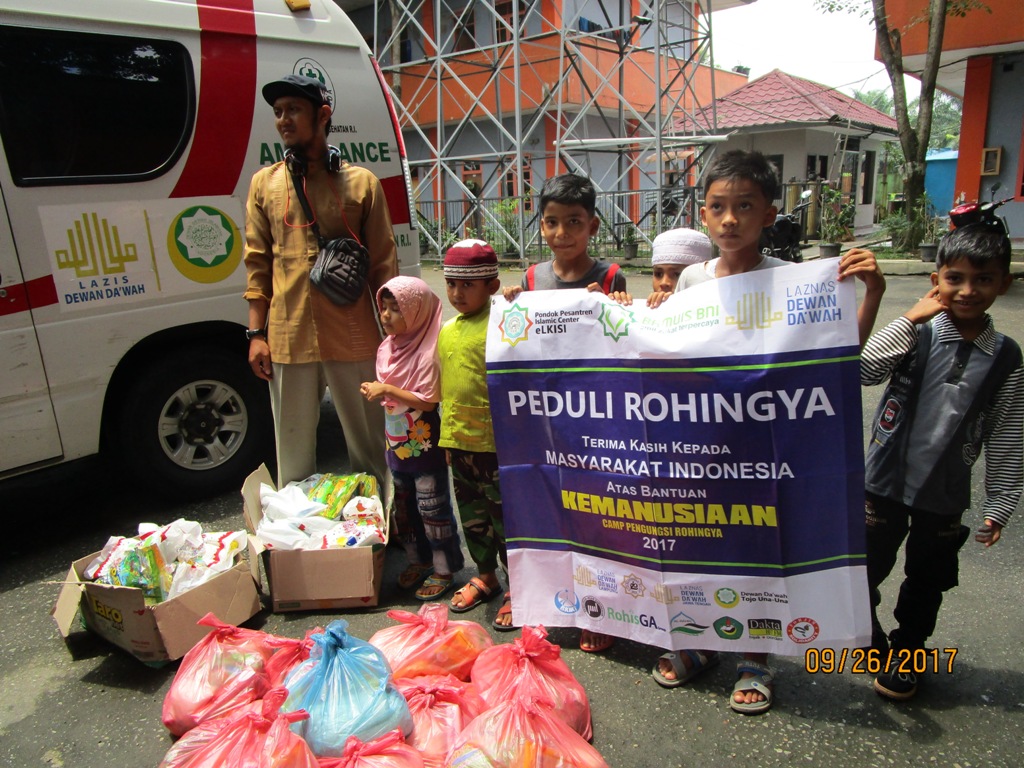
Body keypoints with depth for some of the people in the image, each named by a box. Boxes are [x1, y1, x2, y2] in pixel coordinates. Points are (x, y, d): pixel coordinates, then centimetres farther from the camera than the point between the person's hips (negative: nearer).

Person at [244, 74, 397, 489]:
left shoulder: (361, 182, 3)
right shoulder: (265, 183, 9)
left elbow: (383, 264, 3)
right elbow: (257, 263, 8)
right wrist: (256, 334, 2)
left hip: (353, 339, -1)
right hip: (288, 341, 2)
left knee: (370, 447, 9)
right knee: (294, 455, 11)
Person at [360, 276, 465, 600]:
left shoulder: (427, 353, -21)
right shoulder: (387, 347, 4)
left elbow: (427, 401, -23)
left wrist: (388, 390, -25)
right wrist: (375, 391, -4)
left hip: (424, 446, -8)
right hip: (397, 444, 8)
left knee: (433, 509, 4)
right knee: (404, 507, 19)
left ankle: (443, 569, 20)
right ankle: (418, 560, 37)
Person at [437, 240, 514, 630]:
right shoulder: (447, 330, 10)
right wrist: (447, 436, 18)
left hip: (494, 443, -7)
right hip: (457, 441, 7)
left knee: (504, 517, 5)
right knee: (471, 515, 20)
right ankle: (485, 576, 39)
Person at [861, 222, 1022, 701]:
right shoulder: (916, 336, -10)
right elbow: (863, 371, -27)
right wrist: (911, 318, -25)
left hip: (946, 495, 2)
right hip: (886, 481, -1)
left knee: (927, 581, 17)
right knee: (866, 568, 12)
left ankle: (905, 654, 40)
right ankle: (866, 636, 40)